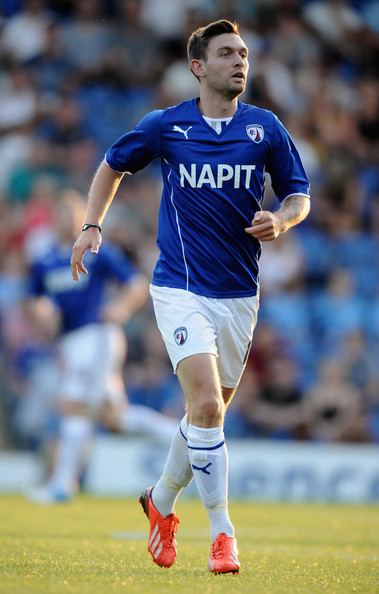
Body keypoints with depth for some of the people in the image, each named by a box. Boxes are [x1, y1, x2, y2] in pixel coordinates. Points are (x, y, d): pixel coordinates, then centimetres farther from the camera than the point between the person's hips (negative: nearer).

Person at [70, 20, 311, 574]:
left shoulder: (266, 128, 3)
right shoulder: (165, 126, -1)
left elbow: (299, 195, 9)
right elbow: (113, 166, 16)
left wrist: (280, 220, -13)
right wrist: (92, 227, 6)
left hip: (239, 293, 3)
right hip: (181, 288, -3)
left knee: (210, 412, 12)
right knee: (206, 405, -18)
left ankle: (161, 500, 37)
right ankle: (222, 533, -12)